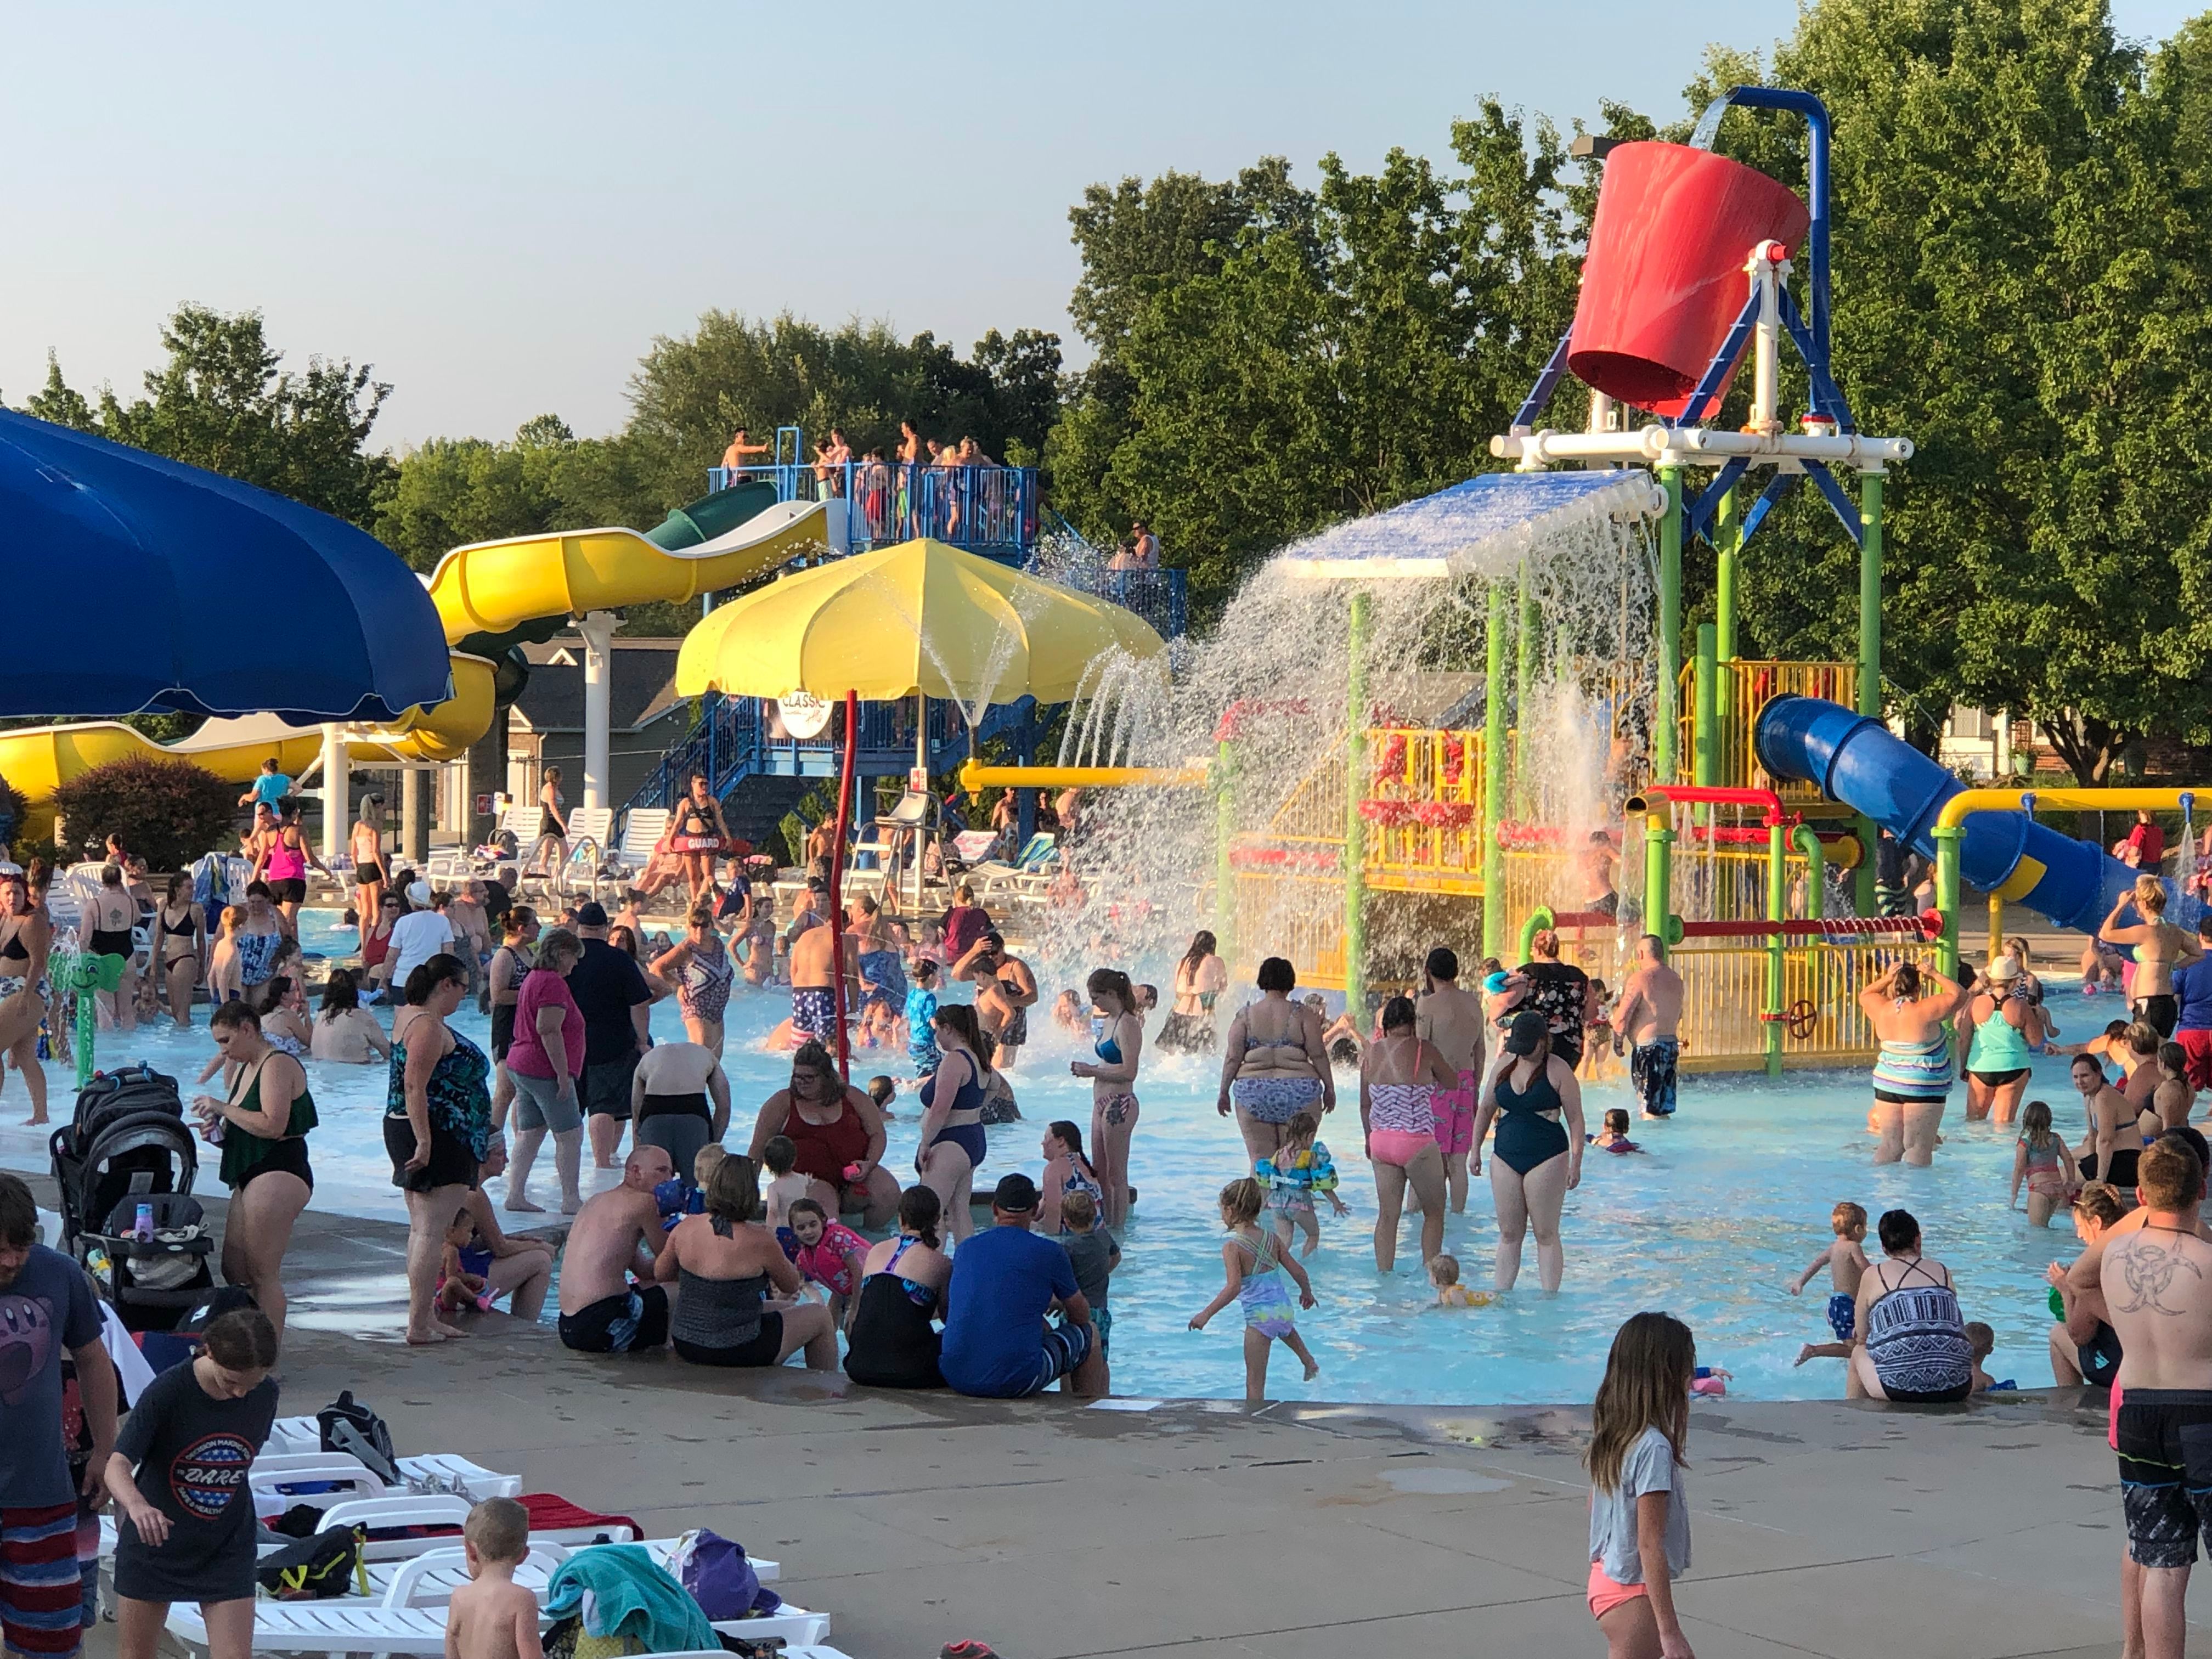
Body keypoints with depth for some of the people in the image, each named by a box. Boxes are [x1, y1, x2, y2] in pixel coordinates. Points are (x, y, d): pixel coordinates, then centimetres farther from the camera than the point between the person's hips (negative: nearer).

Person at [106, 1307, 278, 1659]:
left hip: (227, 1548, 2)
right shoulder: (168, 1391, -22)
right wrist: (137, 1505, -50)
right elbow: (117, 1466, -29)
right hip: (153, 1539, -2)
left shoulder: (266, 1395, -9)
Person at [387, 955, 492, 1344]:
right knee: (430, 1234, -9)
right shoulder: (429, 1027, -18)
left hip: (405, 1130, 11)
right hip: (438, 1138, -11)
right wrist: (424, 1142, -26)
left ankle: (425, 1316, 22)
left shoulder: (408, 1016, 14)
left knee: (420, 1230, 15)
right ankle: (419, 1324, -9)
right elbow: (415, 1086, -25)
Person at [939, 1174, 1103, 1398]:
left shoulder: (964, 1250, 12)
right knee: (1089, 1335, 19)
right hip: (1015, 1382, -5)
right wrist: (1058, 1303, 39)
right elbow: (1081, 1315, 13)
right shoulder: (1048, 1253, -1)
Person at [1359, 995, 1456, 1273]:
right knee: (1434, 1212, 11)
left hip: (1381, 1142, 5)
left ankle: (1383, 1272, 12)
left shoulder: (1371, 1055, 3)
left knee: (1387, 1215, 11)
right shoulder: (1423, 1050, -10)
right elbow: (1453, 1083, 5)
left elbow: (1365, 1105, 12)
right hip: (1417, 1144, -5)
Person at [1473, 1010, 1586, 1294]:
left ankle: (1550, 1297, 0)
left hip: (1547, 1158, -5)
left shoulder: (1558, 1071, -6)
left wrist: (1576, 1163, -11)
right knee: (1509, 1233, 9)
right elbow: (1486, 1109, 20)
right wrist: (1476, 1150, 19)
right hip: (1505, 1157, 5)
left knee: (1546, 1234, -2)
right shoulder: (1503, 1065, 9)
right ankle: (1501, 1293, 12)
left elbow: (1575, 1119, -6)